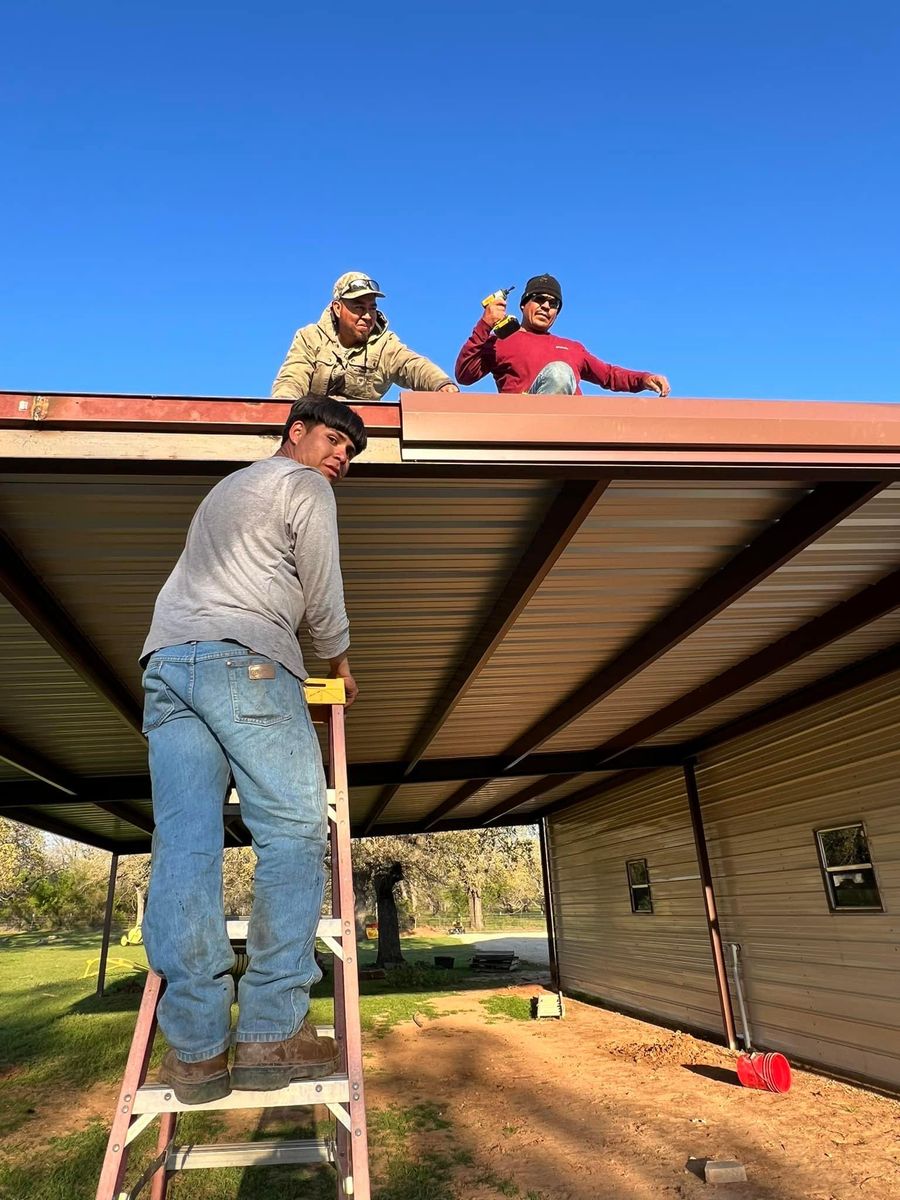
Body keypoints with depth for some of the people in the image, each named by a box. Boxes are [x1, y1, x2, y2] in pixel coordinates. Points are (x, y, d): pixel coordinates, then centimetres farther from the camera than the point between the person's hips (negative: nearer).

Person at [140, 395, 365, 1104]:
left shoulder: (228, 488, 34)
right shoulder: (305, 487, 8)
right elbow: (323, 600, 6)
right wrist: (341, 666, 23)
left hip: (164, 659, 8)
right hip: (244, 659, -8)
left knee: (185, 844, -4)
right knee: (293, 831, -8)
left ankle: (196, 1049, -6)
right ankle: (270, 1033, -11)